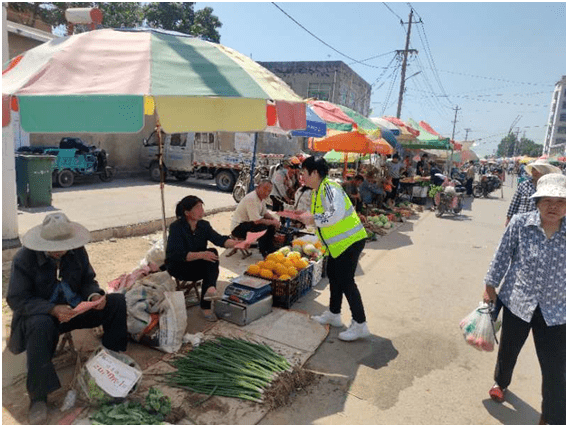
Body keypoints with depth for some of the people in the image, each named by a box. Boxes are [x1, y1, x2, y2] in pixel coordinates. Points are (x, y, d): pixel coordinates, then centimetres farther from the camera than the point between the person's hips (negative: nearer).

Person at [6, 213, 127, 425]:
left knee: (117, 301, -15)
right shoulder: (24, 258, -18)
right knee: (41, 325, -39)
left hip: (75, 307, 4)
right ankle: (38, 396, -24)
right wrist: (53, 309, -33)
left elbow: (88, 280, 4)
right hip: (41, 313, -3)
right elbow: (16, 300, -18)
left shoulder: (77, 251, -8)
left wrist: (94, 295, -21)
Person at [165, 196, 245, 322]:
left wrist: (236, 243, -34)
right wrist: (201, 255, -39)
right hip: (179, 267, -6)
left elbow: (220, 239, -15)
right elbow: (177, 254, -26)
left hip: (198, 266, 6)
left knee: (213, 252, -27)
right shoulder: (176, 227, -15)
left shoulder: (204, 225, 1)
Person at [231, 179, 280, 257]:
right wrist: (273, 222, -19)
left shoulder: (262, 197, 4)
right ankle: (264, 253, -11)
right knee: (263, 227, -29)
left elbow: (265, 213, 17)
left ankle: (271, 250, 13)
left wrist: (274, 219, -3)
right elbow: (257, 221, -31)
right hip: (237, 228, -10)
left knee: (271, 226, 4)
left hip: (247, 223, 10)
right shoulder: (251, 199, -27)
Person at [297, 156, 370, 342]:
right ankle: (334, 315, 34)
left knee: (345, 281, -7)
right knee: (333, 275, 18)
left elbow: (336, 214, -35)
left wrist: (313, 220, -25)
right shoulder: (317, 191, 11)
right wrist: (307, 217, 6)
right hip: (338, 243, 11)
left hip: (349, 240, -11)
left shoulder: (329, 188, -21)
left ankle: (360, 325, 5)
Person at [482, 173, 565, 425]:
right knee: (508, 349, 21)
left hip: (556, 310, 0)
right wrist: (490, 286, 0)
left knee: (556, 368, 5)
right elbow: (502, 257, -4)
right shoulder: (520, 224, -13)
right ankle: (501, 383, 52)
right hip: (517, 302, 0)